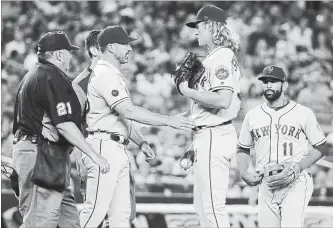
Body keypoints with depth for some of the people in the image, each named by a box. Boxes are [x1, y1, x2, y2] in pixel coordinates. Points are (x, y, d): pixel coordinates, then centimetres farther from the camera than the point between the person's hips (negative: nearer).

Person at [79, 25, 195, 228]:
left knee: (121, 212, 8)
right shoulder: (105, 74, -14)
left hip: (119, 149, 10)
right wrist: (168, 121, -24)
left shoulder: (115, 74, 20)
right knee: (97, 209, -12)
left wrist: (140, 141, 16)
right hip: (105, 145, -10)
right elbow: (128, 111, -24)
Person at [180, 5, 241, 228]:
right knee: (202, 205, 15)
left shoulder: (221, 58, -14)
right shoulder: (213, 57, 17)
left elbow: (223, 100, -26)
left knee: (213, 205, -10)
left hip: (214, 136, -11)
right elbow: (236, 102, 20)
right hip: (206, 135, 11)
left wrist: (188, 92, -15)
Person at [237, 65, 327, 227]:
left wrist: (299, 167, -12)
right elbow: (243, 149, 21)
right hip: (266, 186, 4)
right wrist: (243, 173, 2)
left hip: (295, 183, -4)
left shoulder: (303, 113, 2)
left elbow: (319, 147, 5)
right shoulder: (252, 115, 11)